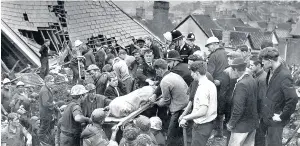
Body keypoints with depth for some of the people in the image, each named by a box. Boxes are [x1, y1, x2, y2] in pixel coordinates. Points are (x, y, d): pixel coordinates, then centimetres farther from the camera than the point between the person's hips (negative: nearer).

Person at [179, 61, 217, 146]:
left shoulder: (203, 88, -22)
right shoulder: (211, 84, 8)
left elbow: (203, 111, -27)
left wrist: (185, 118, -18)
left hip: (202, 126, -9)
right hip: (209, 122, 9)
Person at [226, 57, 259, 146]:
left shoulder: (241, 84, -22)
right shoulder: (253, 81, 2)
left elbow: (238, 108, -23)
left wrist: (231, 123, -12)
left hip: (242, 125, -8)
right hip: (253, 123, 8)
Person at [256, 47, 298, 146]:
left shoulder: (284, 76, -28)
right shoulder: (271, 71, 0)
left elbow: (293, 99, -33)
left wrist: (282, 116, -24)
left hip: (274, 119, -8)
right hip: (265, 115, 8)